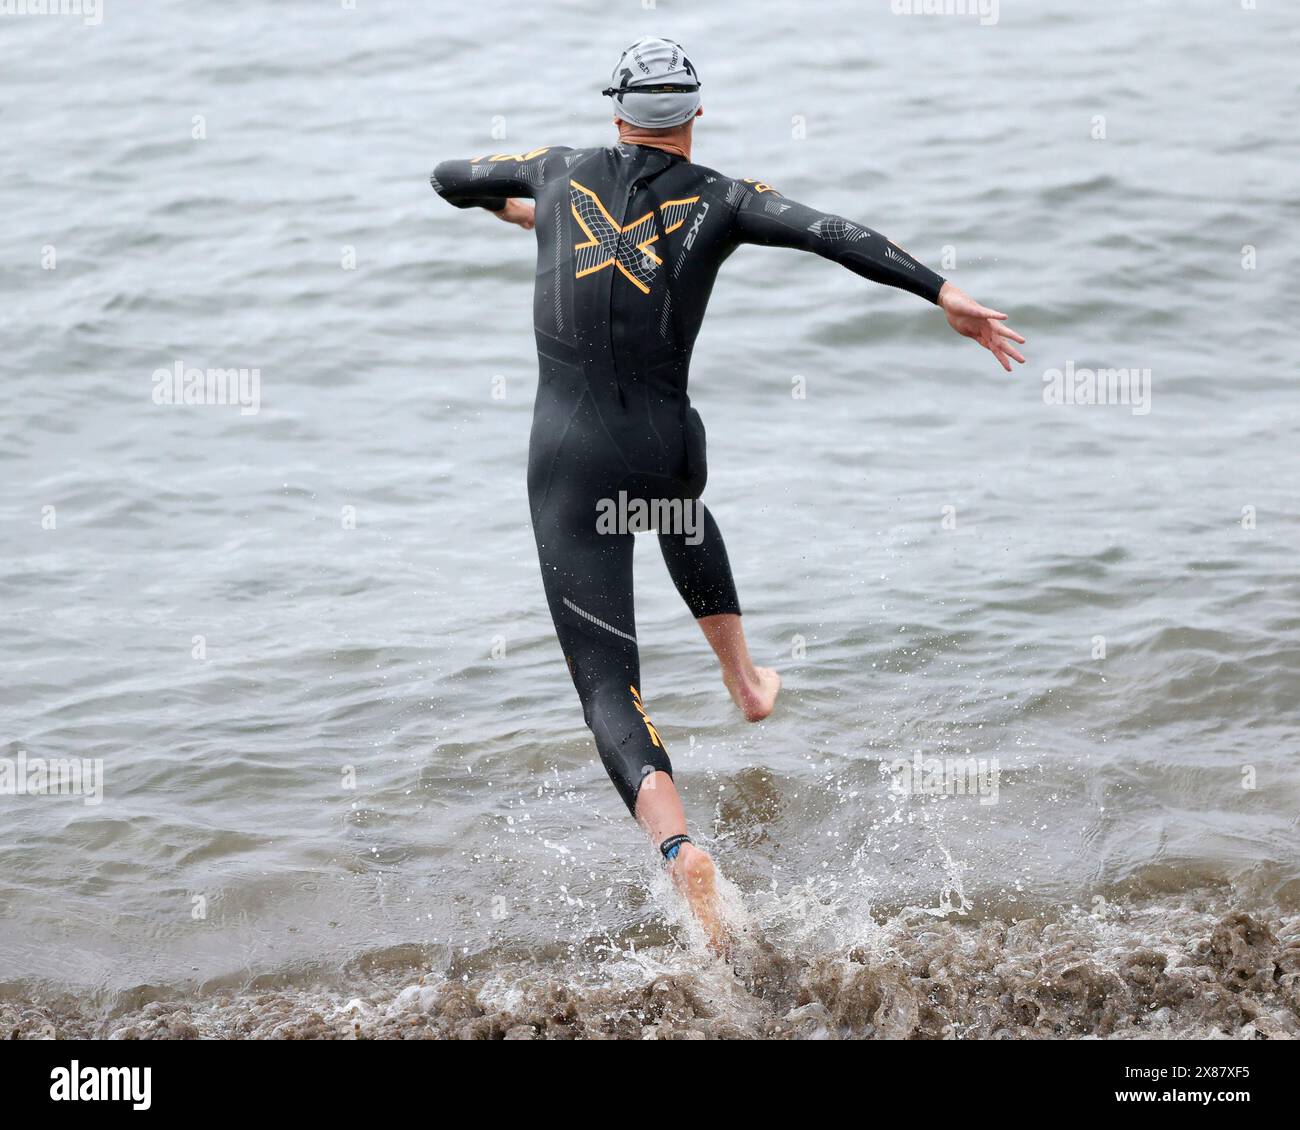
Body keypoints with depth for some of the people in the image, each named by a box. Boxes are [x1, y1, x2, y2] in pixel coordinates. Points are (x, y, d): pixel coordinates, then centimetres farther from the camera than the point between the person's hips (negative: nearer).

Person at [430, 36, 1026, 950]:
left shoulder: (563, 172, 7)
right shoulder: (717, 200, 2)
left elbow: (449, 179, 24)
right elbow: (834, 234, -14)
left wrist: (518, 208, 45)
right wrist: (946, 296, -17)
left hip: (568, 462, -1)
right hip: (666, 450, 1)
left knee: (610, 688, -5)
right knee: (681, 513, 43)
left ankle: (681, 852, -29)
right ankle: (745, 682, 54)